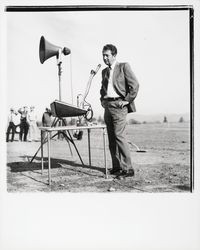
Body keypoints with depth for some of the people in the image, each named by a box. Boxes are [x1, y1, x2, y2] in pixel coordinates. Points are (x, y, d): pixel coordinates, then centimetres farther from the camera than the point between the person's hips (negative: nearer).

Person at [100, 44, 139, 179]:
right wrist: (102, 99, 17)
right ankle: (116, 167, 13)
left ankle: (128, 169, -13)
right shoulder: (104, 71, 20)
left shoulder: (124, 66, 0)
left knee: (119, 135, -16)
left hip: (119, 105, -7)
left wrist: (126, 100, -11)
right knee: (111, 138, 6)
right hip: (107, 106, 7)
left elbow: (135, 85, -8)